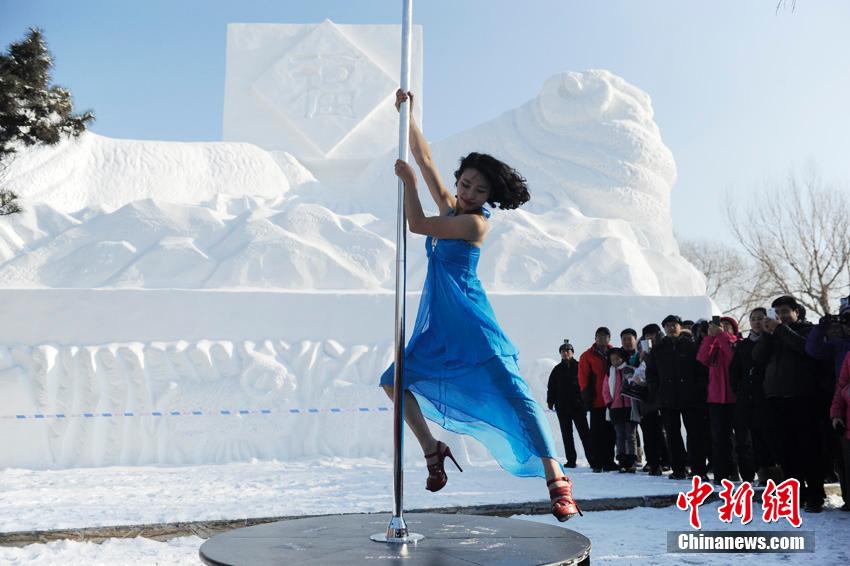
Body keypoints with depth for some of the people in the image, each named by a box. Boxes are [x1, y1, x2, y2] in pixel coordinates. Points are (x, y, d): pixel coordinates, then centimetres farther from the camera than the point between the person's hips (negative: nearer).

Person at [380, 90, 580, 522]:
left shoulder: (475, 222, -12)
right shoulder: (450, 207, 10)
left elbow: (416, 224, -14)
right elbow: (425, 159, 13)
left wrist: (407, 181, -1)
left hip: (470, 323, -9)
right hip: (438, 325, 9)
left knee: (512, 394, -15)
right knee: (395, 380, 9)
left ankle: (556, 479, -18)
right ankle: (433, 453, 19)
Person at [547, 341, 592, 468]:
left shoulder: (579, 367, 2)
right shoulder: (557, 369, 12)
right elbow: (551, 387, 15)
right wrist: (550, 401, 5)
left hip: (578, 406, -3)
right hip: (562, 407, 4)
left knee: (584, 433, -5)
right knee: (567, 435, 6)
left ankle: (592, 458, -2)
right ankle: (571, 460, 10)